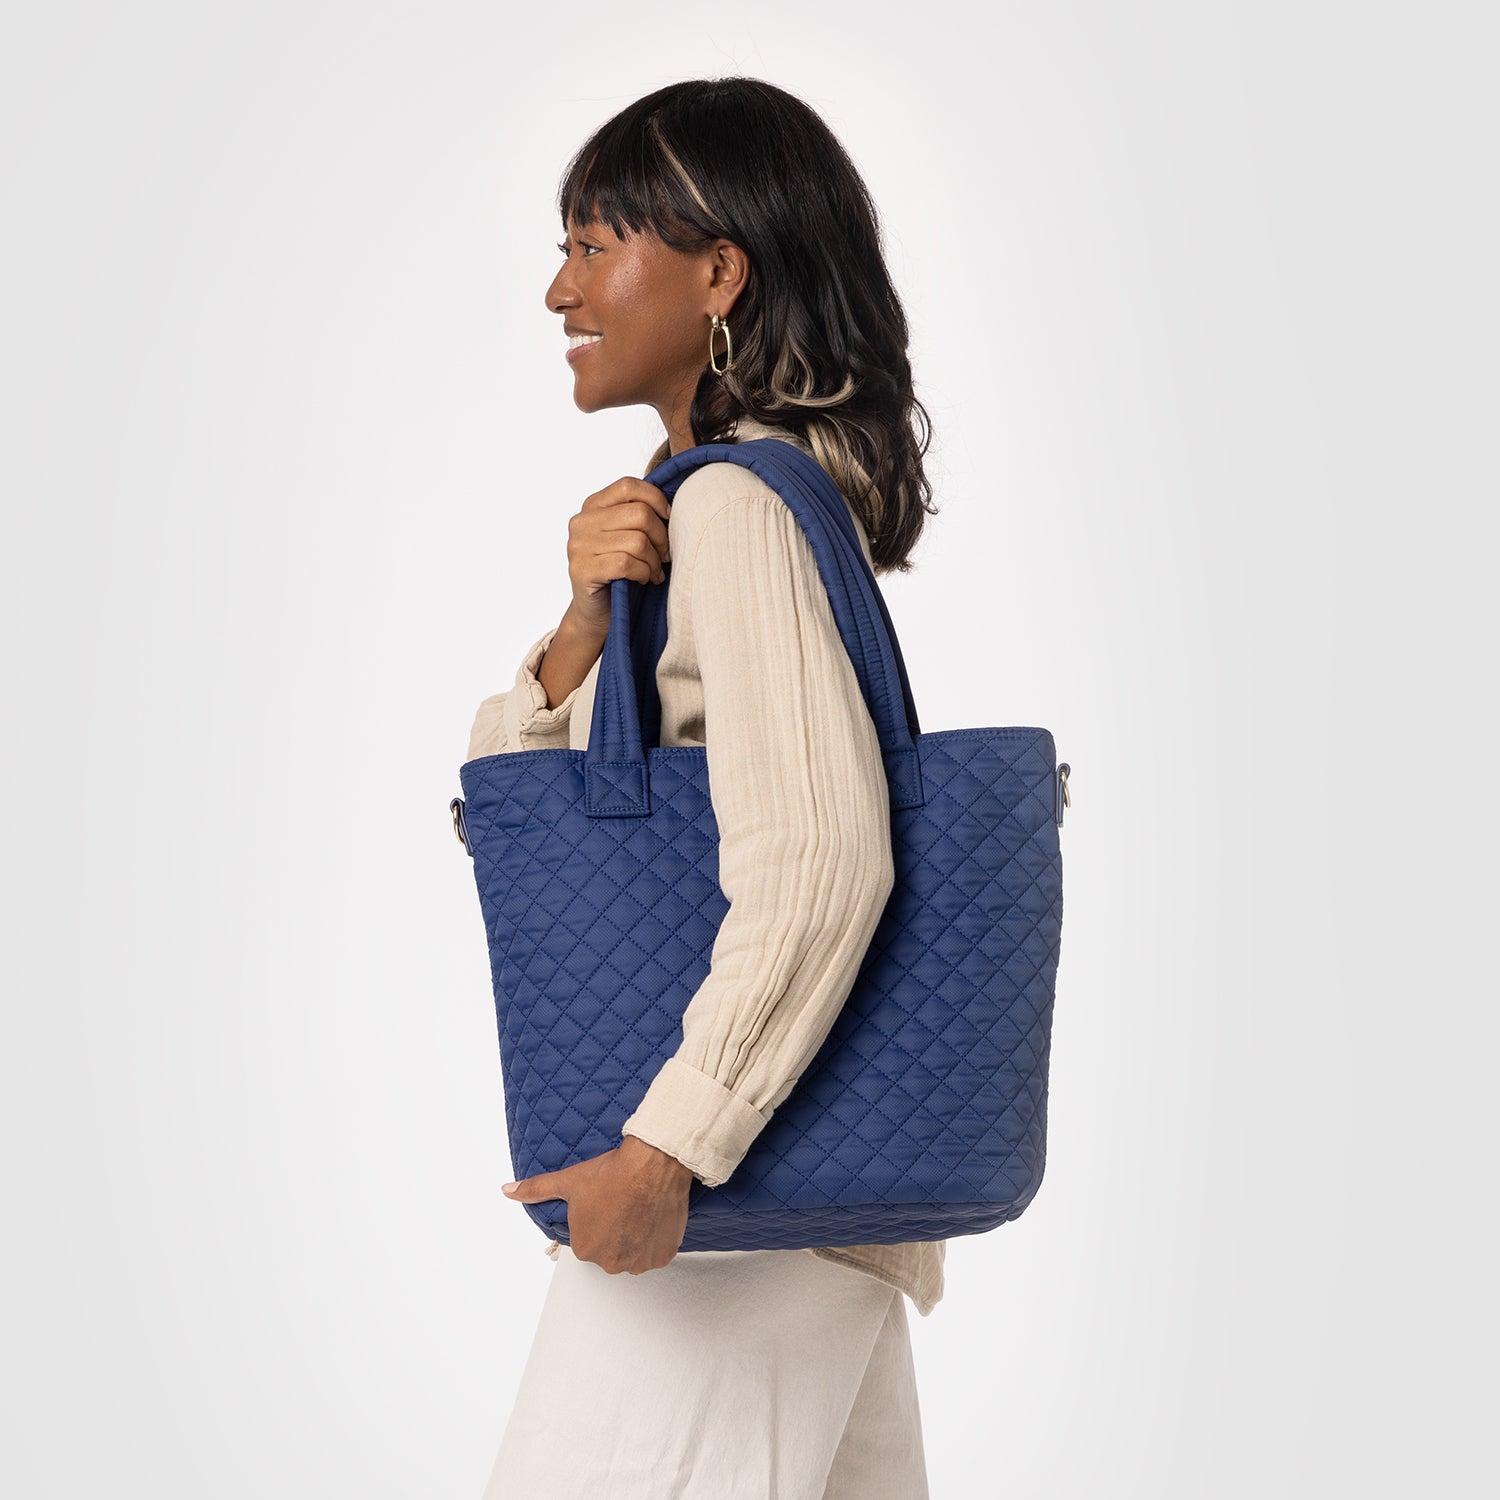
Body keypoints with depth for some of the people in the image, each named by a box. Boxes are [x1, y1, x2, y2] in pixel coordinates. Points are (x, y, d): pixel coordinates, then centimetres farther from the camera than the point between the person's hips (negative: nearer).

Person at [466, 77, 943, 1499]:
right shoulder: (676, 499, 13)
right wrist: (589, 615, -10)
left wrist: (664, 1149, -25)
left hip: (748, 1165, -10)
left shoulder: (736, 503, -17)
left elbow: (819, 860, -27)